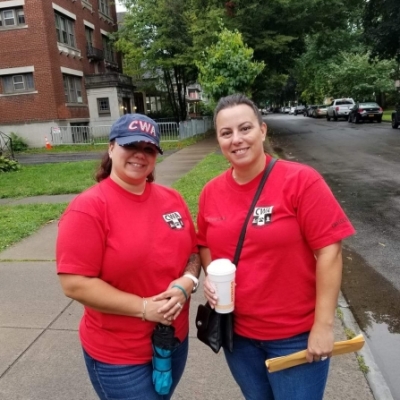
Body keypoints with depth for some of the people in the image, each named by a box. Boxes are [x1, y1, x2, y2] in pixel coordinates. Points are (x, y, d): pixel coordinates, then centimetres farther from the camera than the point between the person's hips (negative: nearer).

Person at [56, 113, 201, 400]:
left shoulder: (172, 199, -1)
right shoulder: (88, 208, -18)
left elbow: (193, 251, 7)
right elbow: (75, 284, -20)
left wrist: (187, 282, -14)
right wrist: (144, 307, -22)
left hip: (175, 340, 6)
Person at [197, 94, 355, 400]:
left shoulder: (301, 180, -17)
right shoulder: (211, 192, -3)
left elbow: (329, 251, -16)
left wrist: (324, 325, -16)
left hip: (296, 335, -4)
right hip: (236, 332, 5)